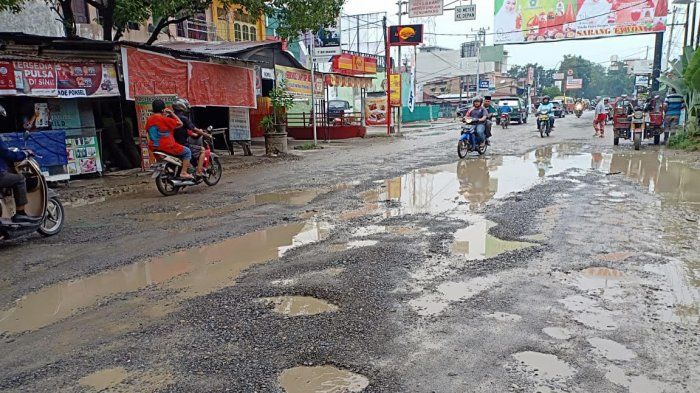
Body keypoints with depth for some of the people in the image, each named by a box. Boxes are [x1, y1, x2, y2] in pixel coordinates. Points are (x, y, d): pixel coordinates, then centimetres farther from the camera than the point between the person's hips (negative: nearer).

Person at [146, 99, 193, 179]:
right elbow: (180, 124, -10)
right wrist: (172, 113, -1)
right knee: (187, 151, 6)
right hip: (167, 147, -8)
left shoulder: (149, 119, 5)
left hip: (154, 148, 8)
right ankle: (183, 172, -3)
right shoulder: (164, 119, -17)